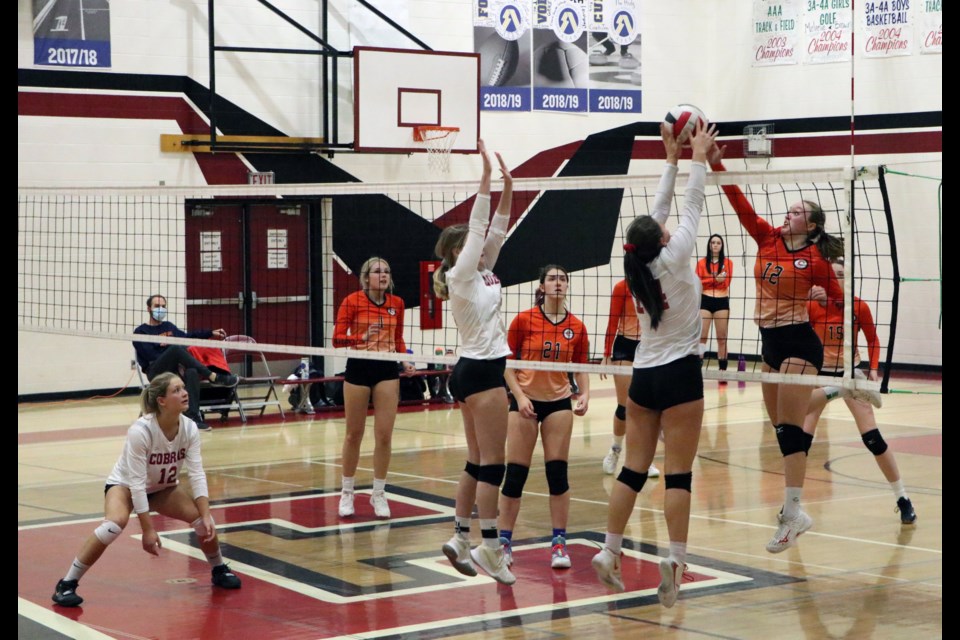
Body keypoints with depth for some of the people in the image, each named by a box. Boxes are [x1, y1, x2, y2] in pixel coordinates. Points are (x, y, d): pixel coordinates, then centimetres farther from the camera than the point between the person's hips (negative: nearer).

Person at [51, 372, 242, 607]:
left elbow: (197, 474, -19)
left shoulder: (189, 428, -20)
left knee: (204, 521, -12)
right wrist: (147, 529, -33)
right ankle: (67, 584, -25)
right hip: (125, 484, -5)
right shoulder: (140, 431, -35)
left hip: (163, 488, 5)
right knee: (115, 523, -35)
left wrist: (206, 516, -28)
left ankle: (219, 570, 19)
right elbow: (136, 482, -33)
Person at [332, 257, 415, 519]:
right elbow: (338, 339, -8)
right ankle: (347, 492, 23)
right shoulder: (352, 301, -6)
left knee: (384, 435, -1)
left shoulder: (397, 303, 5)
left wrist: (404, 359, -3)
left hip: (387, 369, 2)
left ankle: (379, 494, 13)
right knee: (354, 434, 7)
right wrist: (362, 338, -24)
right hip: (358, 368, -2)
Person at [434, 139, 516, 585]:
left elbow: (495, 230, 10)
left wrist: (507, 188, 1)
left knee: (477, 463, 10)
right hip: (481, 371, -10)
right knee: (493, 463, -8)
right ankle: (490, 547, -6)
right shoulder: (461, 275, -10)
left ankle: (460, 540, 13)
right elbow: (478, 226, -16)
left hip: (474, 371, 10)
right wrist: (486, 176, -17)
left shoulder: (482, 273, 13)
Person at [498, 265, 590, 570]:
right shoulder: (523, 320, -7)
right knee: (515, 473, -1)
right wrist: (519, 396, -14)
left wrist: (584, 395, -10)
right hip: (525, 401, -2)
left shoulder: (576, 327, 0)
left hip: (559, 402, 2)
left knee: (557, 472, 0)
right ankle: (504, 541, 9)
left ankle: (559, 542, 8)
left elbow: (581, 367, 7)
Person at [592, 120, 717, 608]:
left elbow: (658, 213, 12)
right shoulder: (673, 261, -11)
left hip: (643, 377, 6)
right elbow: (691, 208, -5)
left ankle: (609, 553, 7)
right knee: (678, 473, -7)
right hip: (679, 375, -6)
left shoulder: (637, 267, 3)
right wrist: (698, 157, 5)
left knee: (634, 469, 8)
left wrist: (672, 159, 16)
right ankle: (675, 559, -12)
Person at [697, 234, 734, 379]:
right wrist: (715, 279, -16)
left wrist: (709, 281, -16)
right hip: (705, 301, -1)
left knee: (722, 338, 4)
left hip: (722, 301, 1)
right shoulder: (702, 262, 5)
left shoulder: (728, 262, 5)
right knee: (701, 337, -7)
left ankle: (722, 370, 6)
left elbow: (726, 282, -5)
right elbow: (698, 282, -7)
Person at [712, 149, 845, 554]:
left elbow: (840, 300, 3)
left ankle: (792, 512, -12)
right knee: (781, 429, 10)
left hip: (798, 343, -7)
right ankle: (794, 509, 16)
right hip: (770, 342, 7)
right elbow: (739, 202, -1)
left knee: (791, 428, -11)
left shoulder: (815, 260, -8)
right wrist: (715, 163, -8)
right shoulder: (768, 239, 6)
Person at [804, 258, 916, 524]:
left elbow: (873, 340, 7)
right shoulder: (812, 306, -10)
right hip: (819, 374, 0)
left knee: (872, 438, -7)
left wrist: (873, 368, -6)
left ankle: (903, 499, 4)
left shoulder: (860, 307, -7)